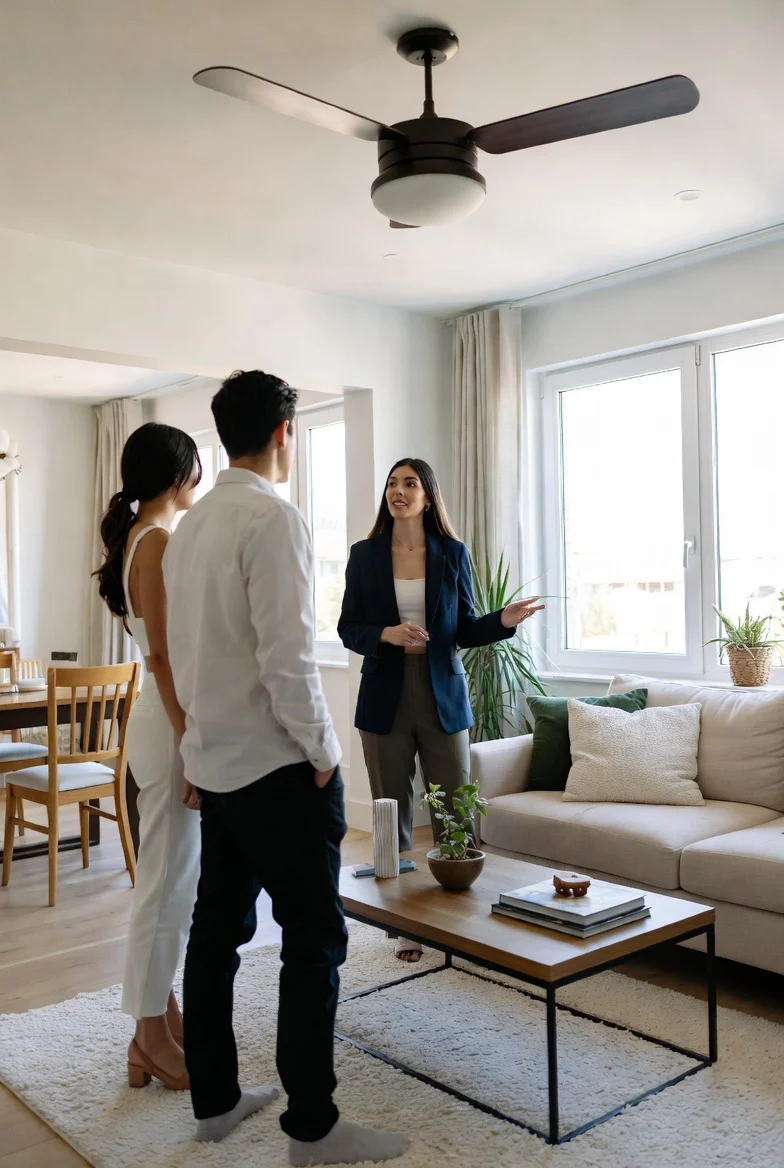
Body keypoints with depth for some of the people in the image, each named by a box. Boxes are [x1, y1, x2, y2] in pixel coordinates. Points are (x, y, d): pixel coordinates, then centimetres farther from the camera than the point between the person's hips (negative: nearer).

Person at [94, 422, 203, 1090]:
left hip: (170, 719, 10)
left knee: (176, 879, 17)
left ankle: (164, 1013, 30)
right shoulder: (161, 541, -16)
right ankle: (152, 1037, 16)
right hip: (173, 725, -10)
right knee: (167, 883, 1)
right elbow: (163, 657, -21)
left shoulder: (139, 537, 13)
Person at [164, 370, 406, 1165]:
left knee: (216, 929, 15)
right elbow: (287, 654, -22)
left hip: (212, 762, 9)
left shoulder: (190, 526, 10)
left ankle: (213, 1100, 28)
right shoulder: (273, 518, -16)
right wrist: (322, 751, -11)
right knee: (314, 941, 2)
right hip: (276, 765, -9)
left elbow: (187, 648, 13)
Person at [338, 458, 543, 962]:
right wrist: (386, 634, -16)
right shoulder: (365, 555, 4)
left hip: (443, 696, 0)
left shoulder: (453, 554, 4)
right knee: (393, 812, 7)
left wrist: (504, 620, -12)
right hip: (386, 698, 0)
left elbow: (465, 629, 7)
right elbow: (348, 628, 4)